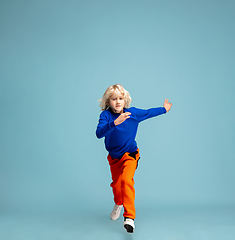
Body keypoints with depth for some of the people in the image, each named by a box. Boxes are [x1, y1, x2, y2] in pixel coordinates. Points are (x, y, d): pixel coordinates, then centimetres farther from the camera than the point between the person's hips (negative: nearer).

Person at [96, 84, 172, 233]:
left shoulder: (133, 113, -13)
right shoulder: (106, 115, -18)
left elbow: (149, 113, 7)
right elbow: (99, 133, -35)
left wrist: (164, 109, 19)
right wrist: (115, 122, -50)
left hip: (130, 155, -2)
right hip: (114, 157, 2)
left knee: (126, 180, -26)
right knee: (116, 183, 19)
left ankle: (129, 217, -22)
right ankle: (118, 204, 52)